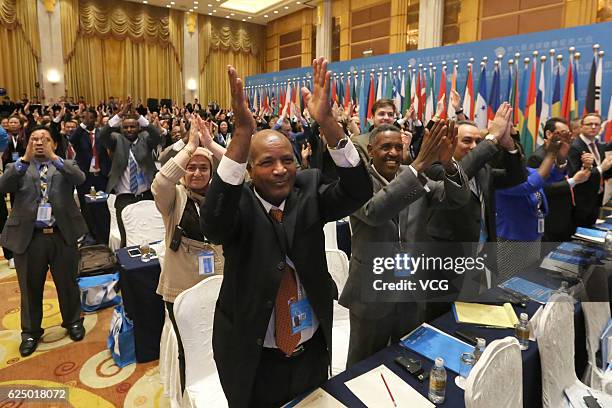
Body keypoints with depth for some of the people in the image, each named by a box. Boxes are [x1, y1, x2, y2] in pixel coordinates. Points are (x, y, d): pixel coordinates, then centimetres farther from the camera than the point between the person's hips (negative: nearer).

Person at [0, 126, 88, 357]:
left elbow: (80, 178, -13)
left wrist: (54, 157, -21)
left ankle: (73, 322, 34)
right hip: (28, 237, 1)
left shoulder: (66, 165, 7)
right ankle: (30, 332, 31)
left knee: (67, 284, 12)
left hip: (62, 235, 0)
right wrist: (25, 159, -19)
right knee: (30, 288, 12)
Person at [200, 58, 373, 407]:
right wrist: (242, 133, -45)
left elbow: (358, 191, -22)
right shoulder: (240, 205, -14)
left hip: (313, 352, 3)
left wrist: (327, 122, -36)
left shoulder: (308, 192, -7)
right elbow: (213, 223, -36)